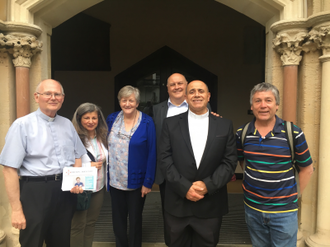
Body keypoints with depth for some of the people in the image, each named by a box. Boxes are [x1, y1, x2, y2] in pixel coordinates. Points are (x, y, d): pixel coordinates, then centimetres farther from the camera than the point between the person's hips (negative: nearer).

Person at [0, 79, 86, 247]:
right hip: (35, 192, -4)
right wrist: (16, 209, -13)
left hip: (66, 191, 5)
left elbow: (77, 156, 16)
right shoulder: (22, 125, -9)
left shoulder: (67, 124, 8)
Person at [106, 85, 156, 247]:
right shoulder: (112, 119, 0)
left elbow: (152, 153, -11)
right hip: (115, 180, 4)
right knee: (117, 219, 18)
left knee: (135, 219, 15)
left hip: (136, 181, -3)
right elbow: (106, 146, 6)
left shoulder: (147, 122, -11)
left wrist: (148, 182, -12)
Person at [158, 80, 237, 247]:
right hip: (177, 205, 0)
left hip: (210, 207, 1)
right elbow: (164, 159, -5)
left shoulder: (225, 125, 3)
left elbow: (230, 161, -1)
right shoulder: (170, 123, 1)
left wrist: (208, 185, -13)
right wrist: (185, 188, -13)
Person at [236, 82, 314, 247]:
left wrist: (293, 196, 0)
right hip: (252, 208, 3)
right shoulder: (242, 133, -4)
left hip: (284, 211, -2)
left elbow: (306, 169, 0)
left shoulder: (293, 133, -11)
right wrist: (253, 180, 6)